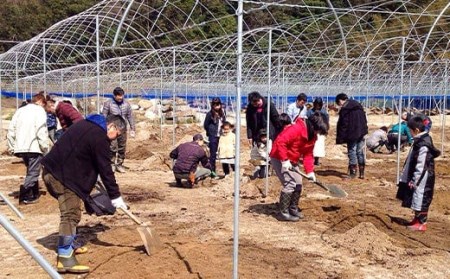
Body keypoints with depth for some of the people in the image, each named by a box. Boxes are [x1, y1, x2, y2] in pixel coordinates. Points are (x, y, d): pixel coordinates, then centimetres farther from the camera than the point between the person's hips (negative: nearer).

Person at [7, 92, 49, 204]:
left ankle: (34, 194, 23)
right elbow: (42, 131, -14)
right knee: (33, 173, 0)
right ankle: (24, 196, -7)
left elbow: (11, 130, 12)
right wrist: (45, 148, -9)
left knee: (31, 171, 20)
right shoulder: (39, 110, -3)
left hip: (20, 148, 7)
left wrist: (12, 148, 17)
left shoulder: (20, 111, 16)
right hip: (34, 147, -7)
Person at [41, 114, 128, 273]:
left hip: (52, 170, 11)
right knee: (71, 213, -13)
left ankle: (69, 245, 33)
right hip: (62, 175, -11)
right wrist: (115, 196, -7)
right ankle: (64, 258, -17)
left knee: (70, 210, 22)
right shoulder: (99, 136, -13)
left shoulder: (86, 125, 18)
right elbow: (105, 169, -12)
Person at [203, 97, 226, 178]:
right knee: (213, 154, -2)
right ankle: (212, 171, 4)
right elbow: (205, 125, -2)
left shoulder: (222, 112, 4)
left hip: (220, 136, 5)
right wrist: (211, 131, 4)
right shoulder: (210, 114, -10)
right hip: (213, 137, -5)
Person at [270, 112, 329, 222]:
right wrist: (284, 160, -32)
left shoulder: (312, 136, 3)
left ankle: (293, 209, 29)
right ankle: (283, 213, -8)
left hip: (292, 161, 10)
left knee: (298, 184, 12)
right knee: (289, 183, -16)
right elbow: (280, 141, -33)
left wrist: (310, 171, -3)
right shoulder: (296, 129, -27)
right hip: (279, 158, -10)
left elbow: (308, 154, 6)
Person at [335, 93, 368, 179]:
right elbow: (364, 119, 16)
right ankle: (361, 173, 15)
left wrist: (340, 138, -10)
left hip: (352, 134, -7)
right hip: (361, 133, 7)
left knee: (352, 153, 1)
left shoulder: (344, 109, -13)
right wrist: (364, 130, 20)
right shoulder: (358, 105, 11)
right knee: (360, 152, 11)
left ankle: (353, 172, 4)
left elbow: (343, 125, -14)